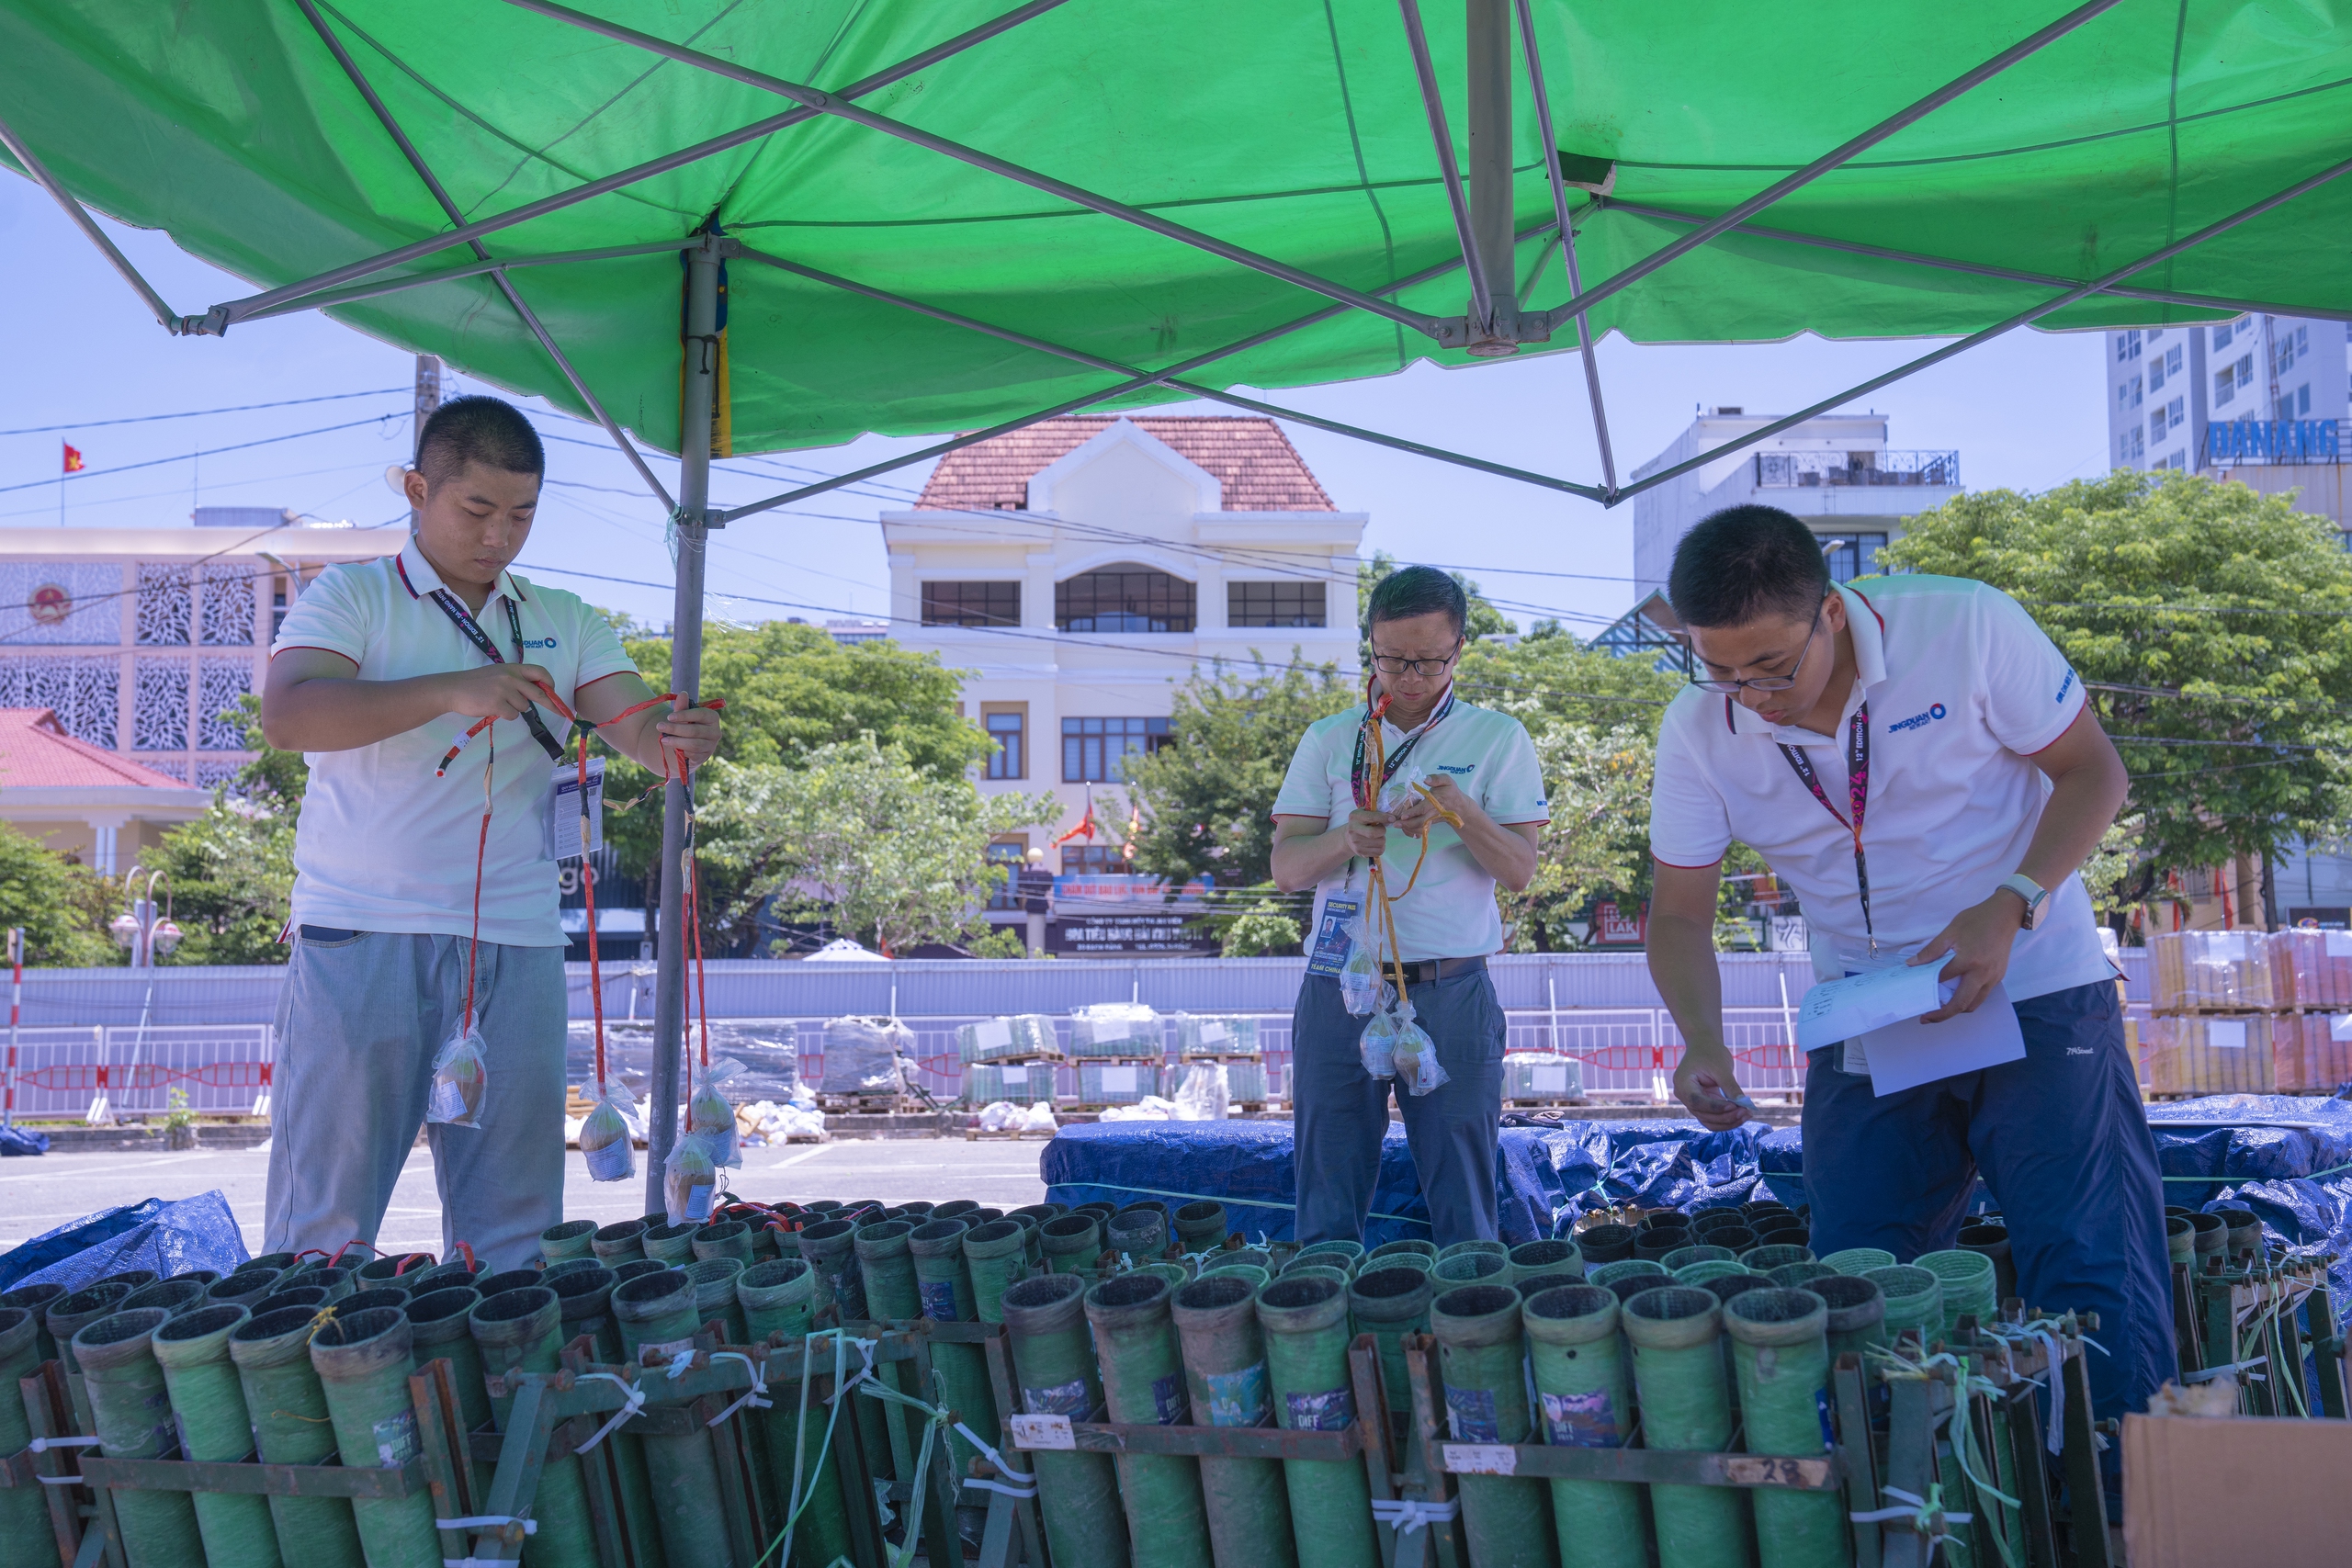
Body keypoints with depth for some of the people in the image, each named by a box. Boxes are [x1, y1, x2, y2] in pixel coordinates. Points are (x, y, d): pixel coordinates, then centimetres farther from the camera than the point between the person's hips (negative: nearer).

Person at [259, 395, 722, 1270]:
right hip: (362, 935, -3)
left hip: (516, 945, 3)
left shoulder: (565, 624, 14)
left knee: (511, 1228, 6)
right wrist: (448, 692, -24)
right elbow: (285, 713, -13)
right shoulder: (350, 599, 4)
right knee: (325, 1215, 1)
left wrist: (675, 744, -24)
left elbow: (637, 728, 1)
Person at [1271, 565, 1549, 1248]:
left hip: (1451, 991, -1)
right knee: (1328, 1202, 2)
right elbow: (1286, 868, 5)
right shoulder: (1328, 741, 10)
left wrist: (1461, 813, -19)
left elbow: (1520, 870, 0)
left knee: (1463, 1202, 0)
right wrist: (1346, 840, -17)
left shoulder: (1498, 739, 6)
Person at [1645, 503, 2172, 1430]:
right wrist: (1702, 1040, -23)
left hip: (2035, 995, -3)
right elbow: (1679, 913, -3)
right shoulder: (1697, 732, -10)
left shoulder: (1968, 629, -17)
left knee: (2098, 1296, -8)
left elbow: (2092, 770, -7)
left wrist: (2009, 909, -23)